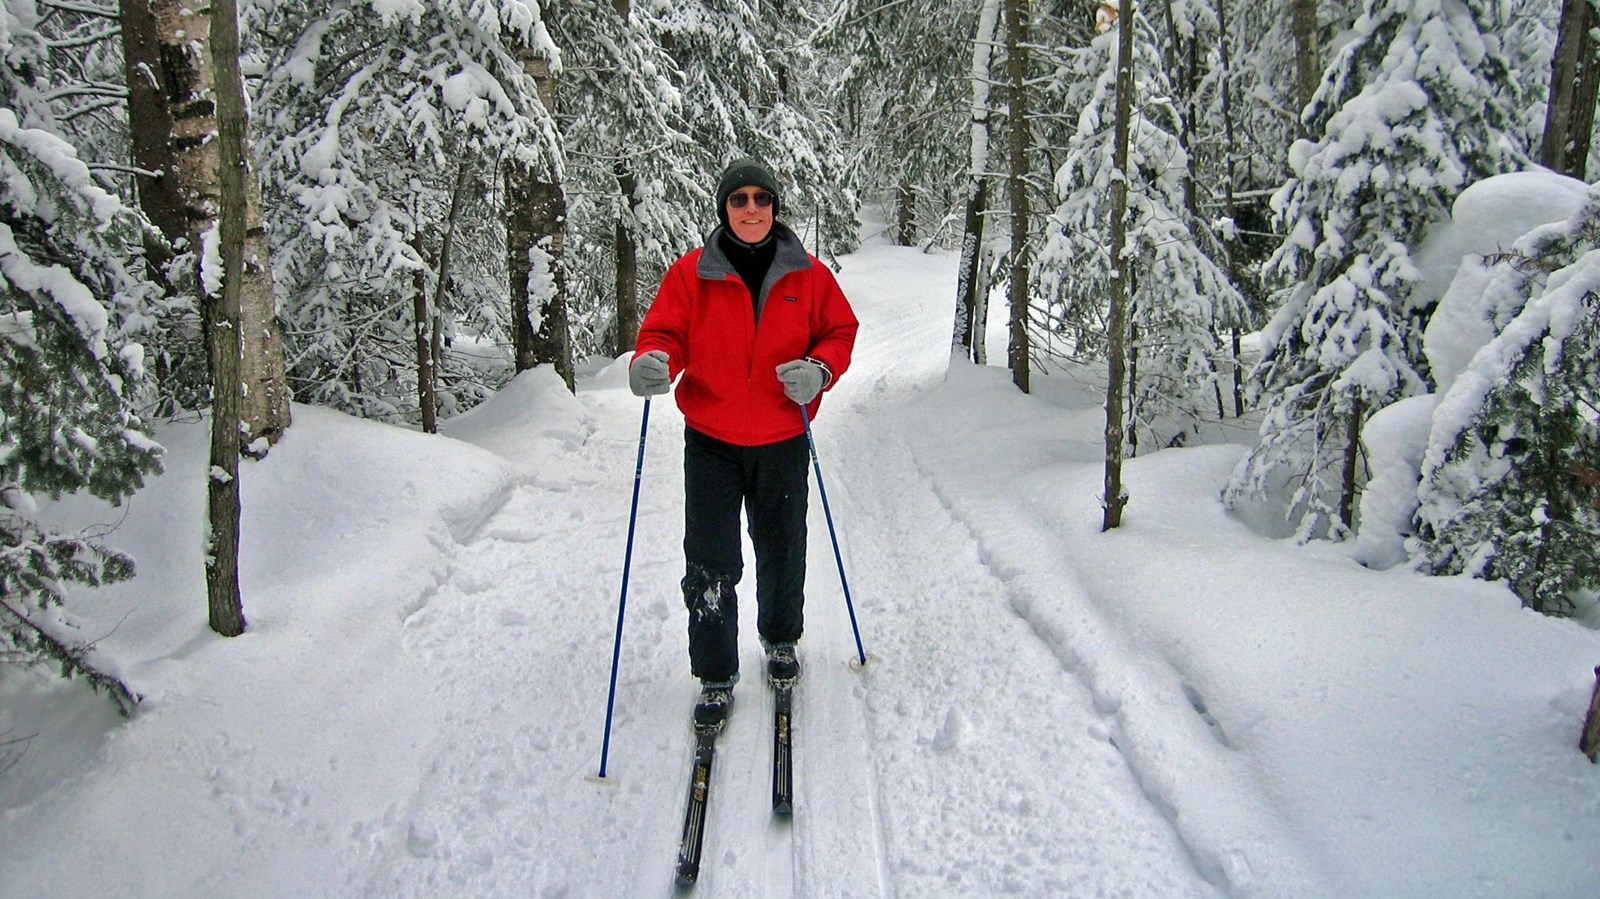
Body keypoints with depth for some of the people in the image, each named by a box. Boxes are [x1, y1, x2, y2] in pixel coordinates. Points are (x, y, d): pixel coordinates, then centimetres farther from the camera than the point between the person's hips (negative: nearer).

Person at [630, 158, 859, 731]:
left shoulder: (808, 274, -1)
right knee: (710, 567, -1)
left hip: (783, 442, 1)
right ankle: (716, 678, 15)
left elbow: (839, 331, 5)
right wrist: (654, 362, -28)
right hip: (712, 442, -1)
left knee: (783, 555, 18)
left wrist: (819, 369, -16)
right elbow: (666, 332, -5)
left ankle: (781, 640, 44)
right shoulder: (692, 272, -4)